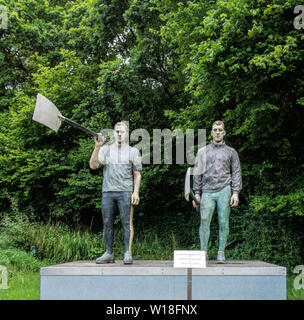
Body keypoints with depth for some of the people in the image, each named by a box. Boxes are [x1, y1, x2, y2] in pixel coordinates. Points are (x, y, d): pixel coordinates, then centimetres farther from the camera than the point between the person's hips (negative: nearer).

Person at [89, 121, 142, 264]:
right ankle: (108, 254, 10)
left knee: (127, 223, -5)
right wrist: (97, 147, -8)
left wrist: (136, 192, -3)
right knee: (107, 223, 3)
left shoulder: (133, 151, 11)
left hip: (125, 192, -2)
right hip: (107, 192, 2)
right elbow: (93, 165, 2)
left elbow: (137, 174, 9)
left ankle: (127, 253, -1)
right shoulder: (105, 149, 14)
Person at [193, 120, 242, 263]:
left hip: (224, 191, -1)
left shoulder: (231, 152, 14)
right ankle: (204, 252, 2)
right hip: (207, 192, 1)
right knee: (204, 221, -5)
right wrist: (197, 193, 5)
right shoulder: (203, 151, 16)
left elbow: (236, 173, 9)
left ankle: (221, 252, 6)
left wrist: (235, 192, -3)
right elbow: (197, 173, 13)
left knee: (223, 222, -2)